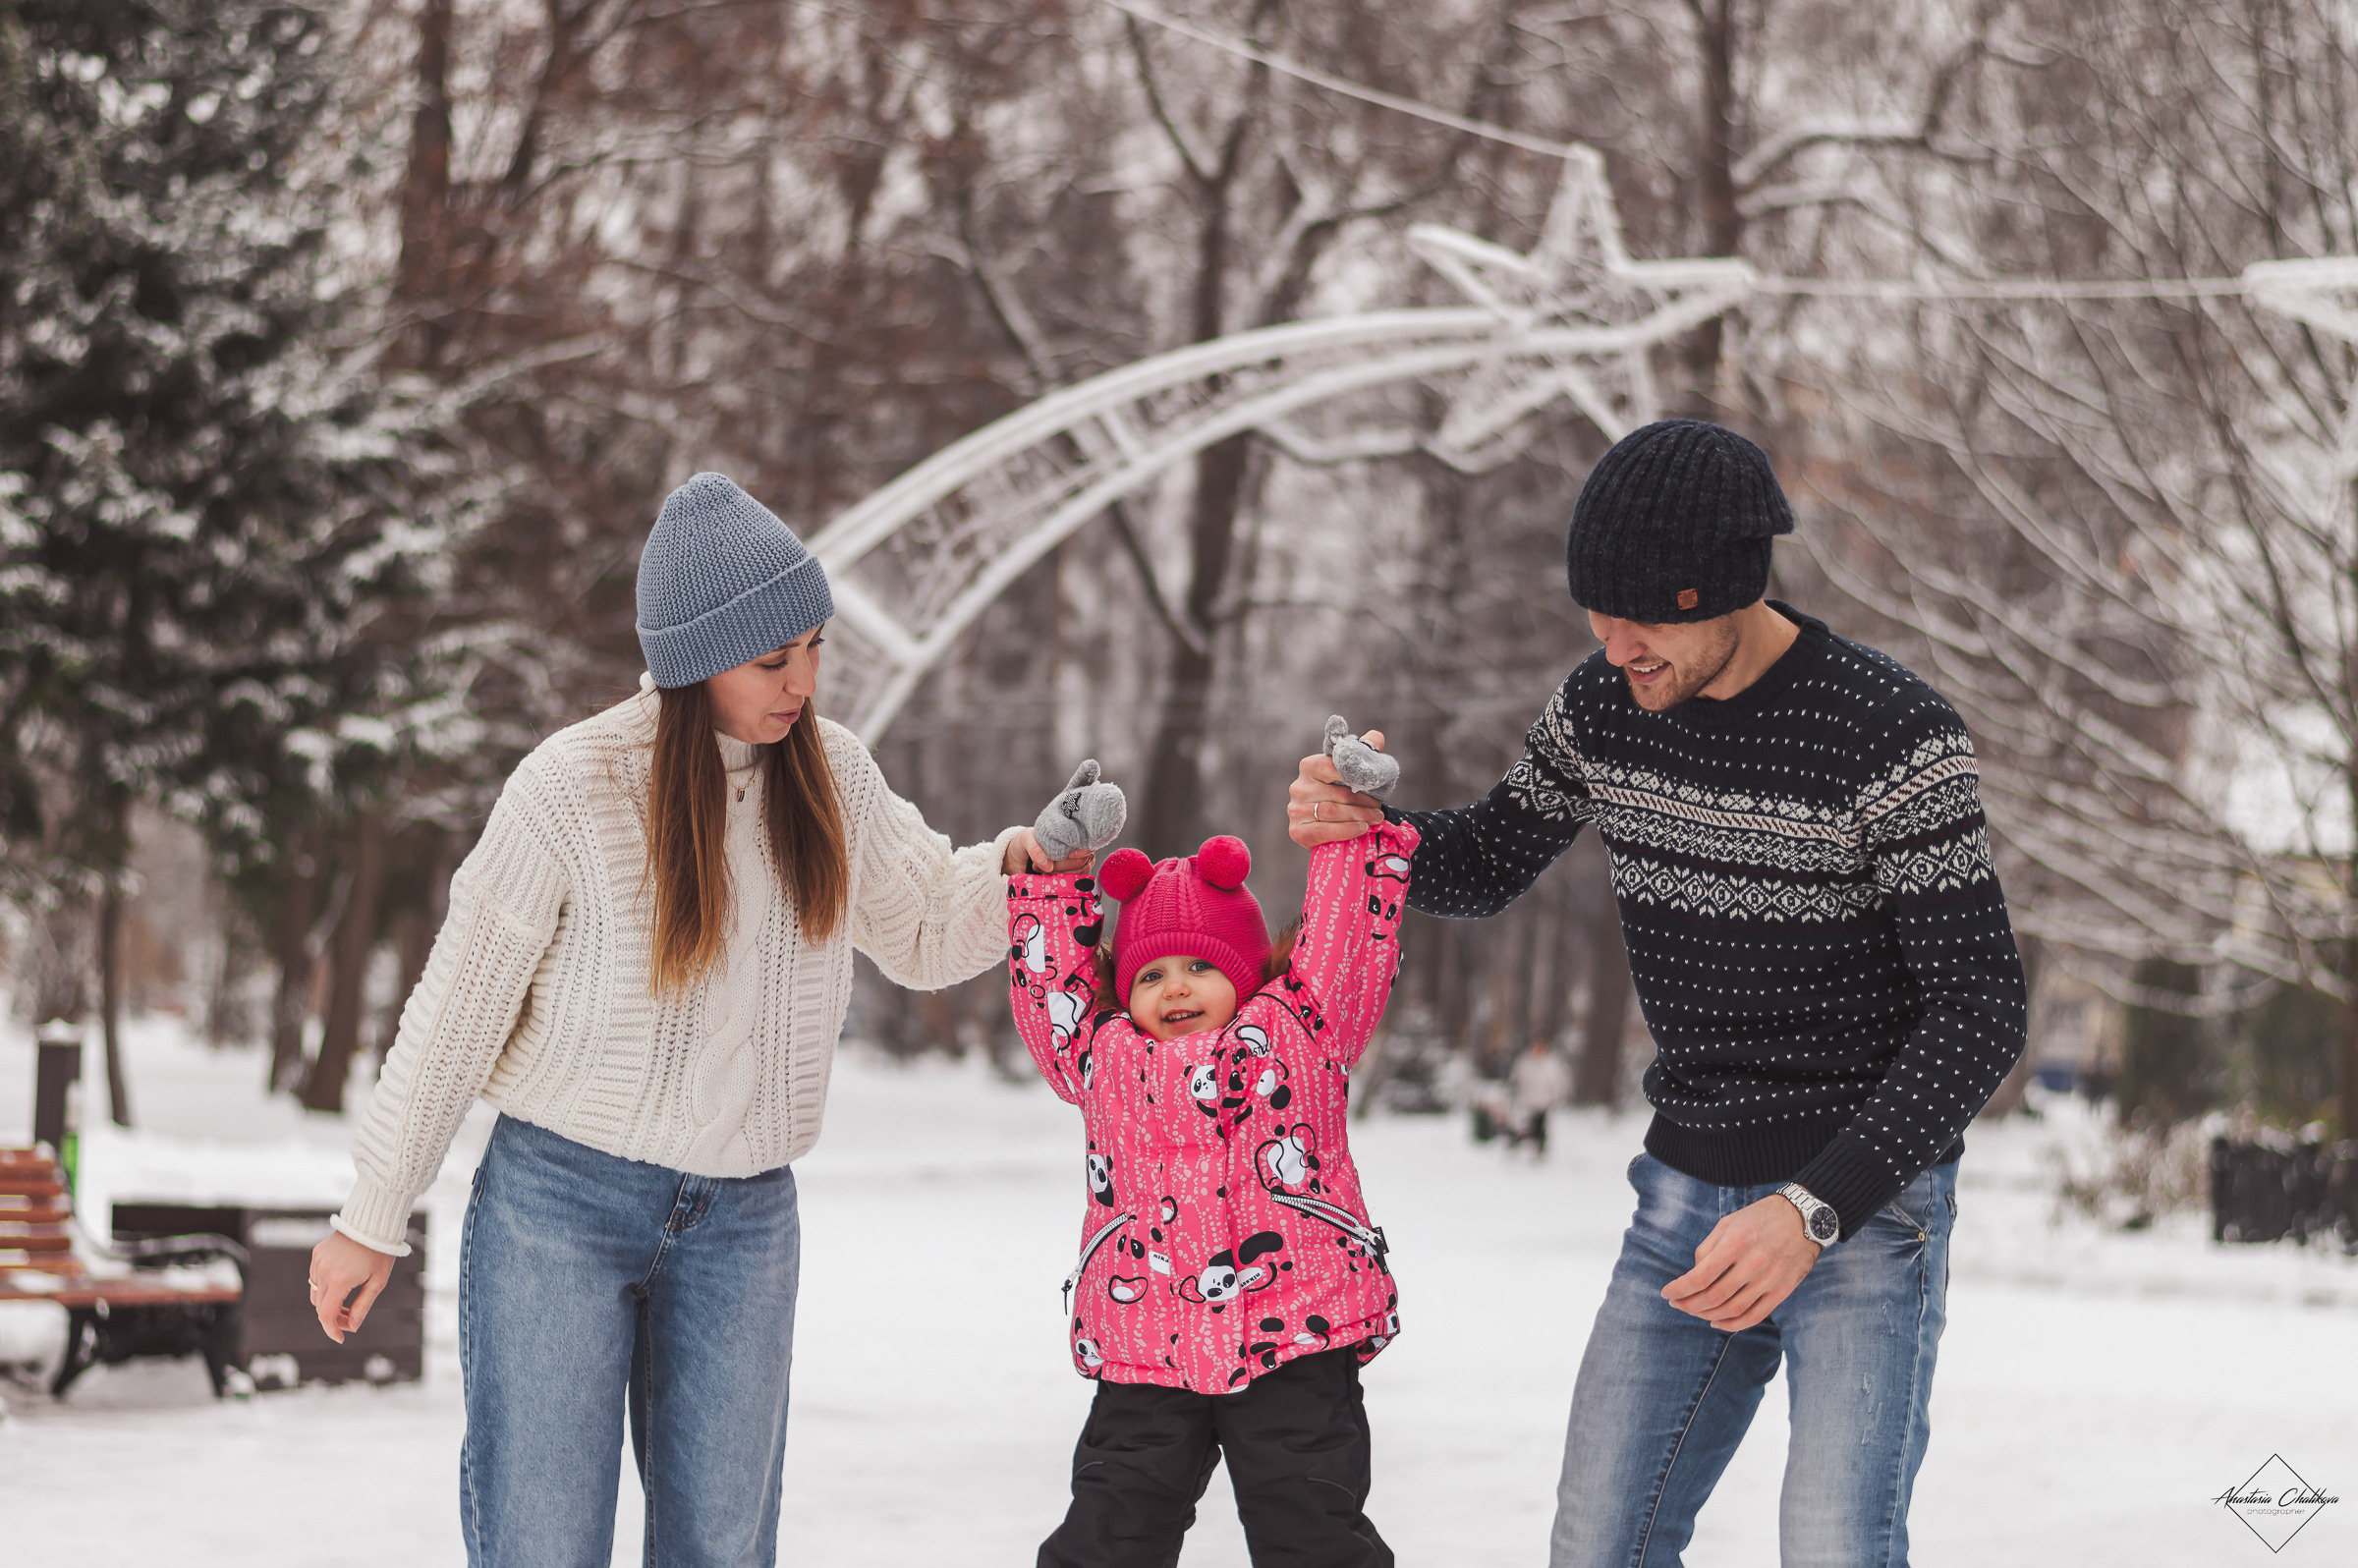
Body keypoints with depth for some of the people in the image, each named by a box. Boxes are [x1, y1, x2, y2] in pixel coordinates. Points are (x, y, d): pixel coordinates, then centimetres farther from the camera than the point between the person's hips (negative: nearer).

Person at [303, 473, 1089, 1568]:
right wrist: (372, 1222, -4)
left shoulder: (830, 774, 1)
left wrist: (1013, 866, -10)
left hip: (742, 1223, 4)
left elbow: (924, 935, 13)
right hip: (560, 1202, -4)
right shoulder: (574, 787, -13)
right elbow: (455, 1012, -7)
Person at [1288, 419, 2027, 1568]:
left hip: (1867, 1201, -6)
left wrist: (1816, 1211, -29)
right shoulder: (1606, 706, -1)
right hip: (1686, 1197, 6)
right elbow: (1487, 868, 17)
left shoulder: (1894, 740, -20)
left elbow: (1980, 1016, -19)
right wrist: (1370, 825, -7)